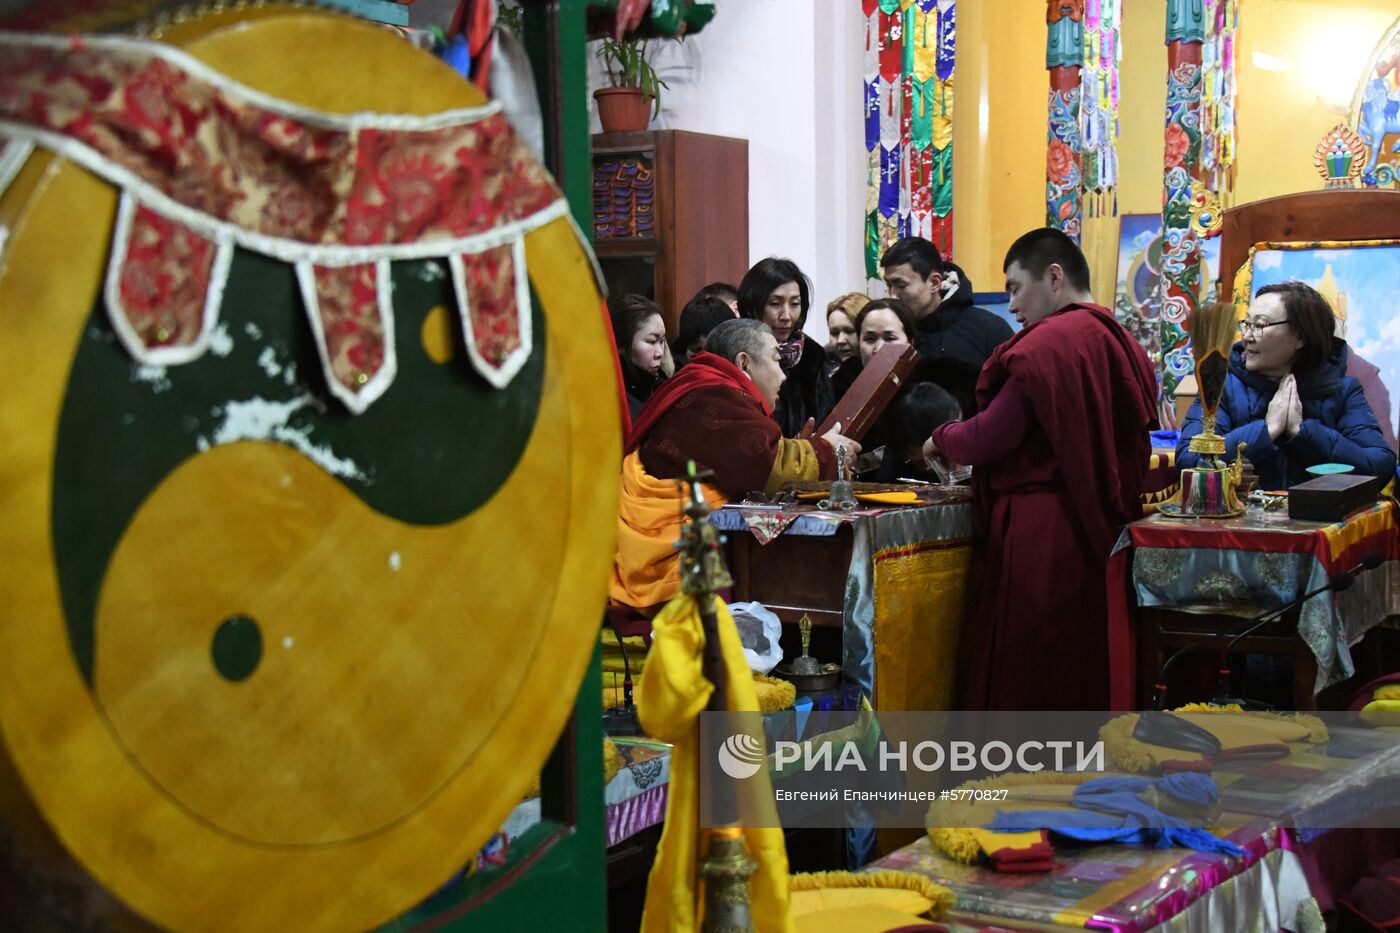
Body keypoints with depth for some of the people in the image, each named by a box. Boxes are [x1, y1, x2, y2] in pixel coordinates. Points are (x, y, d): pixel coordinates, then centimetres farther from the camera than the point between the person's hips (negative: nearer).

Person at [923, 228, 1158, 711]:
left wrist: (942, 439, 7)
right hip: (1101, 528, 8)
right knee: (1085, 666, 14)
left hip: (1041, 530, -8)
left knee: (1023, 677, -1)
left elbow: (990, 438, -14)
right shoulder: (1122, 344, 11)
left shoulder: (1047, 343, -14)